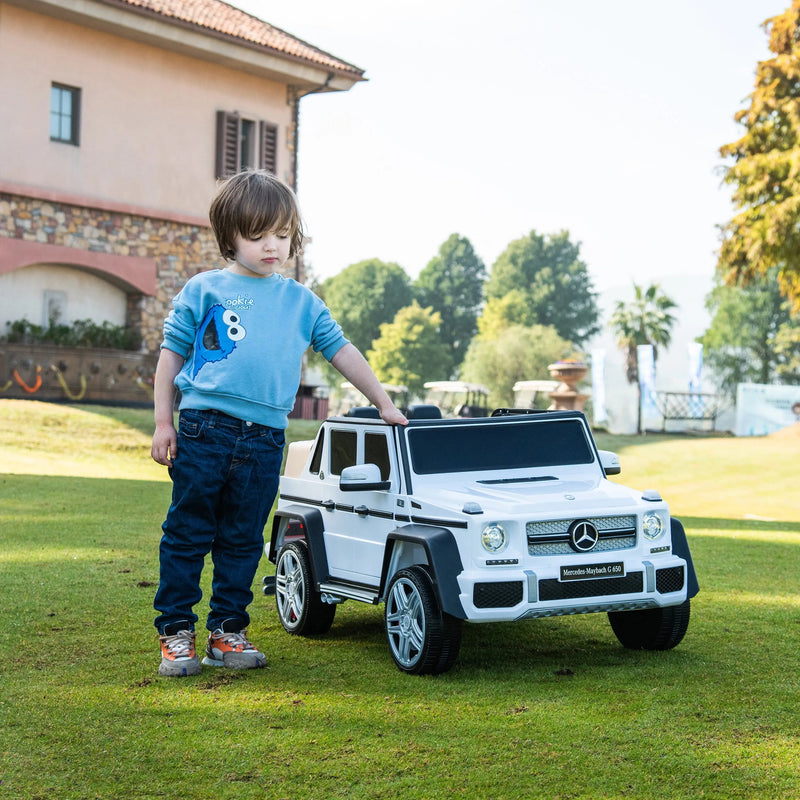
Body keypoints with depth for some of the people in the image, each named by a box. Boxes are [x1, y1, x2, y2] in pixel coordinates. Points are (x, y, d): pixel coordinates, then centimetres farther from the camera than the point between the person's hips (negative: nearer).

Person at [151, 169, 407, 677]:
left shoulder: (302, 302, 12)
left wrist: (383, 403, 14)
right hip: (204, 428, -3)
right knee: (188, 534, 2)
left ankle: (228, 631, 16)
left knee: (243, 541, 8)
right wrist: (164, 422, 3)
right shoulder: (204, 290, 4)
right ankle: (176, 631, 9)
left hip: (266, 440, 3)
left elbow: (342, 351, 17)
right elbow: (172, 353, 8)